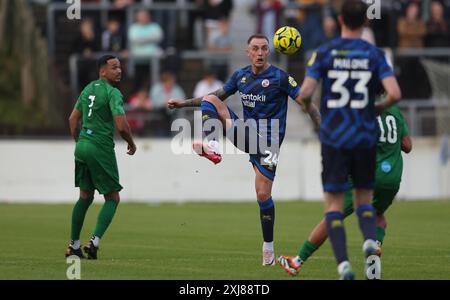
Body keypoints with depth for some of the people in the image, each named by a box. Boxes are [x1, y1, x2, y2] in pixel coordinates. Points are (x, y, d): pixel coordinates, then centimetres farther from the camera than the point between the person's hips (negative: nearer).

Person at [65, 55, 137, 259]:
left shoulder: (88, 89, 13)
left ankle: (73, 245, 18)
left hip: (82, 146, 8)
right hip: (101, 149, -8)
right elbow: (121, 126, -19)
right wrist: (131, 143, -1)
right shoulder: (112, 93, -12)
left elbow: (73, 119, 19)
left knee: (85, 196, 18)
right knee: (112, 198, 2)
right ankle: (95, 241, -13)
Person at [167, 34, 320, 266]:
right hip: (245, 132, 5)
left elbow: (306, 104, -11)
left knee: (263, 195, -9)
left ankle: (268, 247, 6)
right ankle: (211, 146, -27)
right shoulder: (240, 76, 6)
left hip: (267, 142, -5)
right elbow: (218, 96, 21)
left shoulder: (280, 77, -10)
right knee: (209, 100, -8)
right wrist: (183, 103, 20)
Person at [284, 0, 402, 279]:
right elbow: (395, 94, -11)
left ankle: (343, 263, -11)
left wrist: (307, 105, 13)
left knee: (334, 204, 5)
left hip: (334, 138, -1)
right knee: (364, 199, 16)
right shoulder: (375, 54, -1)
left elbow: (305, 93, -11)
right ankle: (370, 239, -14)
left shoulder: (324, 53, -3)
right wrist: (378, 108, 9)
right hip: (366, 138, 1)